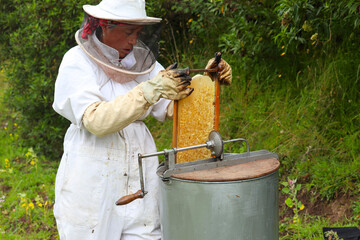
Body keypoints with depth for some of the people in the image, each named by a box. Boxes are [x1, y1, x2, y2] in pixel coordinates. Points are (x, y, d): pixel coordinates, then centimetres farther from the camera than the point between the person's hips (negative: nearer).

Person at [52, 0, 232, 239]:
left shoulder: (140, 59, 7)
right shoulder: (78, 62, -8)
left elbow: (171, 107, 8)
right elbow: (96, 121, -23)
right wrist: (150, 90, -29)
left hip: (139, 170, 4)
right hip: (93, 173, -4)